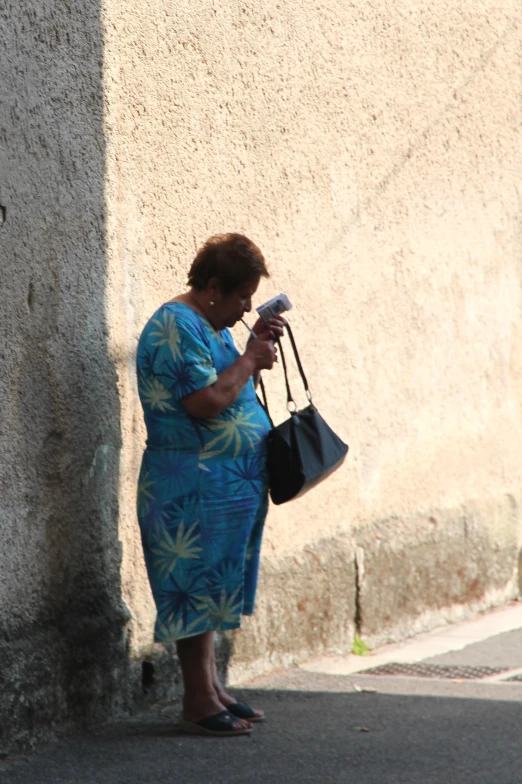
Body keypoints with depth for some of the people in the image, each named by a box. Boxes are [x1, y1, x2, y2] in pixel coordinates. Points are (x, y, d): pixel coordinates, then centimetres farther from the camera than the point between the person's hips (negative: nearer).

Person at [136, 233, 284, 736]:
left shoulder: (211, 328, 17)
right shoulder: (176, 326, -15)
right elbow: (206, 401, -24)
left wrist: (256, 350, 10)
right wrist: (249, 360, -12)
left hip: (226, 483, 10)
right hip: (194, 484, -10)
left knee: (212, 589, 14)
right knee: (197, 587, -6)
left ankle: (211, 690, 20)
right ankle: (198, 704, -3)